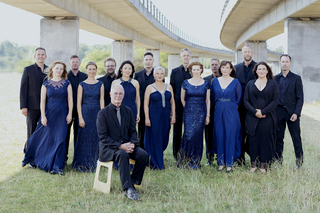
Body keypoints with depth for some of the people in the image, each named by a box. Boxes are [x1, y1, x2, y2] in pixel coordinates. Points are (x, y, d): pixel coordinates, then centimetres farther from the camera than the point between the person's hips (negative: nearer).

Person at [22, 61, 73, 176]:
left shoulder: (67, 83, 4)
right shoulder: (46, 84, 3)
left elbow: (70, 99, 3)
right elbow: (42, 101, 1)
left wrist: (69, 114, -4)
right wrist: (43, 116, -5)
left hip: (62, 114, 0)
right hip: (49, 113, 0)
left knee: (60, 139, -4)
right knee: (46, 139, 5)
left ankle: (57, 166, 3)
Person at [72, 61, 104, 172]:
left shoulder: (100, 84, 7)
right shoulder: (82, 84, 2)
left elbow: (101, 101, 4)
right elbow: (79, 102, 0)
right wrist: (80, 118, -8)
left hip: (97, 113, 2)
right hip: (85, 113, -1)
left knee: (96, 138, 3)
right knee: (84, 138, -1)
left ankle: (94, 163, 14)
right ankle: (83, 164, 9)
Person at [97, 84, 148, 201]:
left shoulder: (128, 111, 11)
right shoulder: (102, 113, -5)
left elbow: (133, 131, 12)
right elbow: (103, 137, -10)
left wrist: (133, 143, -11)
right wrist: (120, 146, -21)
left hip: (126, 144, 5)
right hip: (108, 147, -5)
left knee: (143, 154, -22)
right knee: (123, 155, -37)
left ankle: (132, 183, -10)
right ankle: (128, 189, -34)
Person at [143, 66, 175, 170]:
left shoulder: (168, 87, 8)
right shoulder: (150, 88, -1)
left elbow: (172, 102, 10)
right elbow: (146, 104, -3)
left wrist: (173, 116, 3)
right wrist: (147, 118, -10)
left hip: (166, 117, 3)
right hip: (154, 117, -3)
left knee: (164, 139, 7)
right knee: (155, 139, 0)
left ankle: (159, 160, 27)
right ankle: (155, 163, 10)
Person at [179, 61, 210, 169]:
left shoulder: (206, 84, 6)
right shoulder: (186, 83, 4)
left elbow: (208, 100, 8)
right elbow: (182, 99, 12)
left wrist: (208, 115, 5)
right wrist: (189, 109, 9)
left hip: (201, 113, 1)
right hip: (188, 112, -1)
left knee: (198, 135, 0)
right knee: (188, 135, -11)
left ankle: (196, 162, 9)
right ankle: (186, 161, 1)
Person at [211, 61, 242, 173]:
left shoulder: (235, 81, -1)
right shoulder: (215, 81, 6)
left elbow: (239, 98, 6)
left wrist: (232, 106, 7)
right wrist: (219, 104, 10)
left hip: (231, 112, -2)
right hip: (218, 111, 3)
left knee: (230, 136, -2)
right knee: (219, 136, 4)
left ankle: (229, 163, 4)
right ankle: (221, 162, 13)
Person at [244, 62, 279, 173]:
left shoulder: (273, 84, 5)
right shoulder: (250, 84, 10)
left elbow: (275, 101, -3)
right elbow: (246, 101, 4)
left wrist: (263, 111, -13)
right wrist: (255, 112, -11)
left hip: (267, 117, -1)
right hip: (252, 117, 1)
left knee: (265, 140, -1)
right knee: (253, 140, 0)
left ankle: (263, 165, 7)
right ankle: (253, 164, 10)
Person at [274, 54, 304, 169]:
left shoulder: (296, 78, 2)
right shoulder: (275, 78, 9)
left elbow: (300, 98, -1)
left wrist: (296, 113, -11)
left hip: (292, 112, -2)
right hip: (279, 112, 2)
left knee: (296, 137, 1)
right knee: (278, 137, 5)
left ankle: (299, 161, 11)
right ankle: (278, 161, 13)